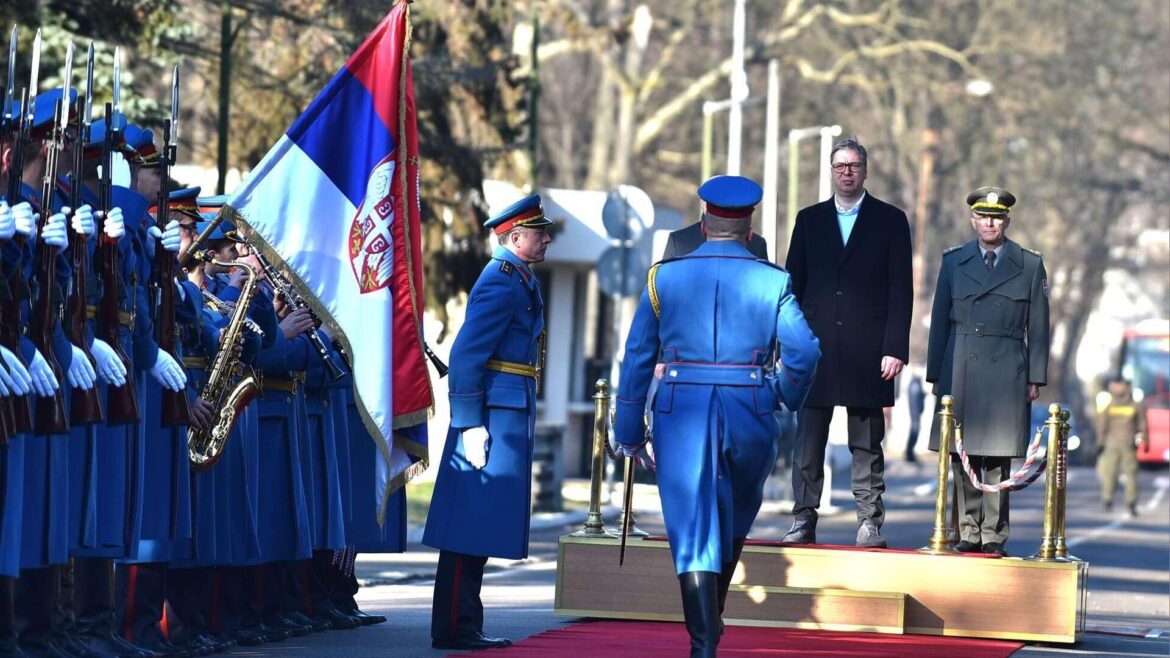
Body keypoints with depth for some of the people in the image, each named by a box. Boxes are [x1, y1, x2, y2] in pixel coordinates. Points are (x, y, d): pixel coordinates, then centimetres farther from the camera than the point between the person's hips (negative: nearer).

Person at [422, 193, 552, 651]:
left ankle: (465, 626, 15)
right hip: (492, 418, -10)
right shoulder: (500, 283, -14)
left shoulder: (521, 282, 17)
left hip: (509, 418, 10)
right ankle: (454, 628, -6)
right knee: (470, 528, -7)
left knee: (480, 529, 11)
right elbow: (465, 356, -20)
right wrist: (471, 426, -22)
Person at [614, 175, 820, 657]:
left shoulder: (664, 277, 3)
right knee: (735, 516, 24)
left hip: (682, 413, 0)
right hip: (749, 413, 0)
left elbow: (638, 357, 4)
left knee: (692, 527, -1)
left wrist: (629, 431, 10)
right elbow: (804, 353, -6)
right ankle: (711, 616, 33)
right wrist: (787, 397, 15)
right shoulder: (772, 282, 0)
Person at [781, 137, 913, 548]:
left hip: (867, 352, -2)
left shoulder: (890, 221, 6)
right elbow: (794, 284, 11)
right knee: (807, 444, 1)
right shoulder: (810, 220, 13)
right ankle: (803, 522, 4)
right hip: (816, 347, 2)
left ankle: (869, 524, 4)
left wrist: (895, 348, -8)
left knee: (867, 447, 2)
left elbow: (900, 290, 1)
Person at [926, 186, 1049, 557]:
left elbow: (1038, 326, 7)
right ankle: (968, 533, 6)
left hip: (1006, 372, -1)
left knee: (998, 458, -3)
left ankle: (993, 535, 1)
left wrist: (1036, 377, 1)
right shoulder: (953, 262, 10)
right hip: (960, 370, 1)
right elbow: (940, 321, 10)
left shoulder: (1030, 265, 7)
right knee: (962, 457, 0)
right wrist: (935, 374, 6)